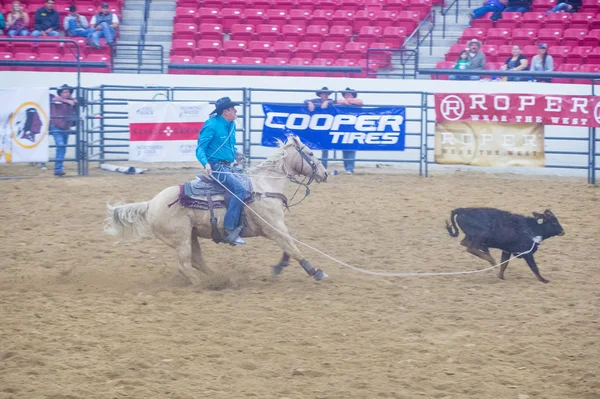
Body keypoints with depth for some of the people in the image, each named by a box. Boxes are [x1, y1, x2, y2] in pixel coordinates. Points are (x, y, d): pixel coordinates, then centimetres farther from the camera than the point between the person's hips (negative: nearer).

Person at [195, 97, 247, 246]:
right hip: (216, 167, -10)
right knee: (239, 188, -26)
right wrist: (205, 163, -31)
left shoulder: (231, 125, 12)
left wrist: (235, 154, 9)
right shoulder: (212, 125, -13)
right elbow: (200, 148, -15)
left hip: (227, 167, 10)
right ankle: (230, 230, -28)